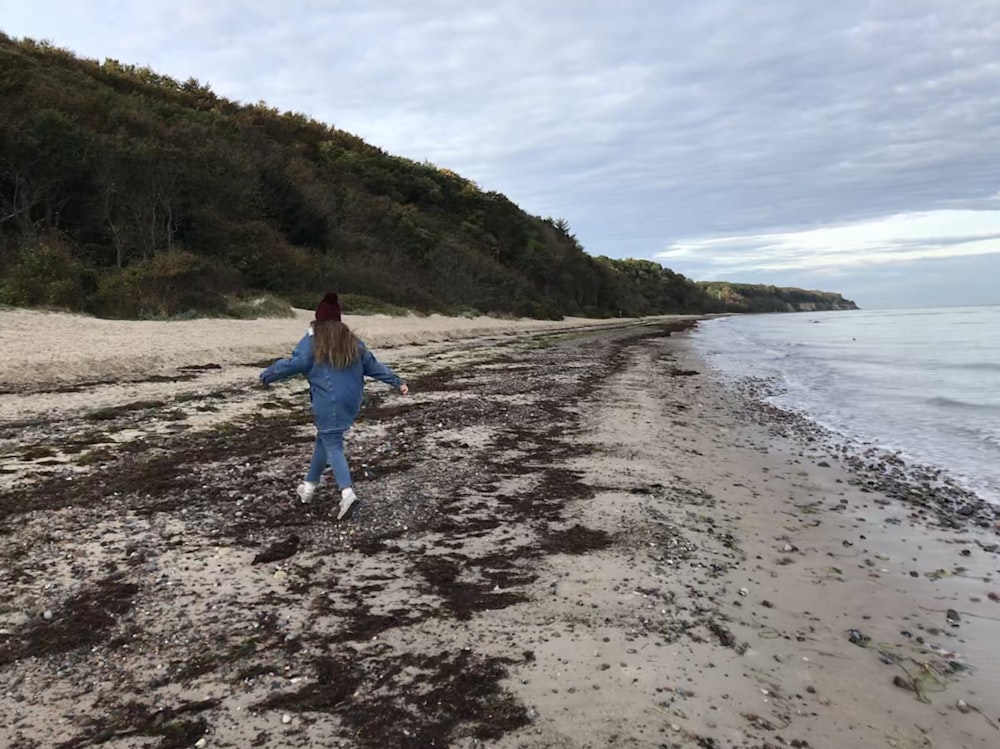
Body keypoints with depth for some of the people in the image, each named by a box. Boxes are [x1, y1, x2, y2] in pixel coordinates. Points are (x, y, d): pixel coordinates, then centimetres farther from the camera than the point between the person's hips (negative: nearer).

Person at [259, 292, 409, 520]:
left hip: (328, 403, -6)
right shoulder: (352, 341, 11)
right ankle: (309, 485, 33)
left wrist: (266, 375, 6)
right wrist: (397, 382, 16)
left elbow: (292, 364, -8)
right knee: (324, 439, 21)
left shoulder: (313, 341, -5)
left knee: (332, 445, -3)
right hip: (350, 401, 6)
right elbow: (373, 365, 12)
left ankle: (347, 492, -20)